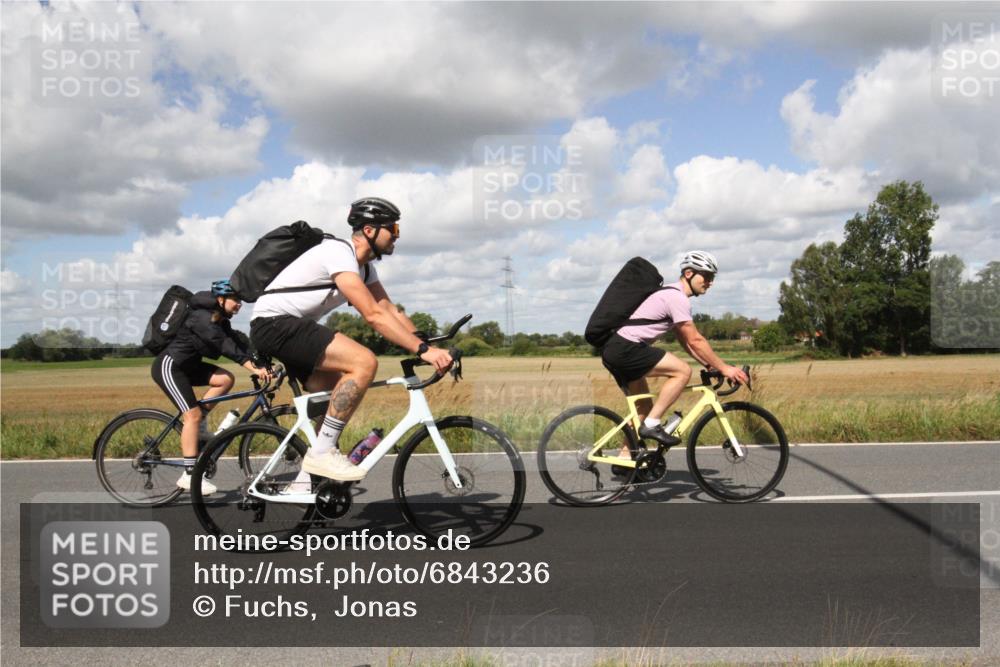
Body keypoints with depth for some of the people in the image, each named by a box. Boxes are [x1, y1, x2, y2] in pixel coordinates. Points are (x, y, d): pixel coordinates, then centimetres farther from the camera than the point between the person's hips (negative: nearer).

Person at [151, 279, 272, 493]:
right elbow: (228, 347, -31)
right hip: (168, 365, -9)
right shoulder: (202, 319, -22)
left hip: (187, 365, 9)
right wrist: (254, 369, -37)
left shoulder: (221, 322, 8)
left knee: (226, 378, -6)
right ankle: (190, 475, -13)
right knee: (193, 414, -15)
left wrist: (263, 364, -14)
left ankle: (197, 425, 5)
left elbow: (239, 343, -2)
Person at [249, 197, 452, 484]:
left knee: (335, 400, 10)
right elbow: (373, 315, -28)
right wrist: (423, 350, -30)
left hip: (291, 327, 11)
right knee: (364, 362, -24)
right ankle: (322, 452, -17)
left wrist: (428, 345, -6)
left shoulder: (363, 266, 12)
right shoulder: (339, 253, -20)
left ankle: (304, 482, 17)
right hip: (274, 323, -11)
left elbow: (390, 310, 7)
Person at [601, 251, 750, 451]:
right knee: (682, 370, -14)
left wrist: (710, 365, 14)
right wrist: (724, 368, -7)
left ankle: (625, 458, 19)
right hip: (625, 349, -11)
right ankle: (652, 425, -11)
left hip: (614, 349, 11)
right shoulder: (678, 298, -11)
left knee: (644, 407, 16)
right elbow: (695, 341, -13)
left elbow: (685, 340, 21)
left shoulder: (670, 294, 21)